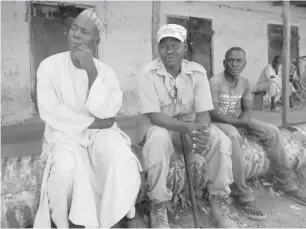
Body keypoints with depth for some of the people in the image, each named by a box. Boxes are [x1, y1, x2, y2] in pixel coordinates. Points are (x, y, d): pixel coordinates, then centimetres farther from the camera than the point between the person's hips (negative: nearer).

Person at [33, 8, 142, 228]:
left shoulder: (106, 71, -1)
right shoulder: (50, 66, -6)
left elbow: (103, 112, -14)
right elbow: (50, 112, -13)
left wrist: (91, 71, -22)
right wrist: (92, 122, -13)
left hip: (101, 132, 2)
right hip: (65, 133, -1)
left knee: (123, 160, -26)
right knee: (65, 166, -32)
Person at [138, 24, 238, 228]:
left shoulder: (198, 72, -7)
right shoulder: (148, 73, -14)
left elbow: (203, 113, -11)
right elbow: (154, 116, -20)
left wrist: (201, 131, -36)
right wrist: (188, 128, -34)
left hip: (192, 126, 3)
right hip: (163, 127, -2)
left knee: (221, 141, -24)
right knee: (157, 139, -37)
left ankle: (219, 202, -4)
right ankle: (158, 207, -18)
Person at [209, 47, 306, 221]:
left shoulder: (245, 83, 3)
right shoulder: (215, 82, -17)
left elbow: (247, 110, 1)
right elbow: (213, 113, -22)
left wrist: (241, 123, -21)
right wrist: (241, 123, -26)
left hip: (239, 120, 7)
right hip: (219, 121, -6)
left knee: (272, 131, -10)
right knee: (234, 137, -38)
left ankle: (287, 184, 1)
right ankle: (244, 196, -31)